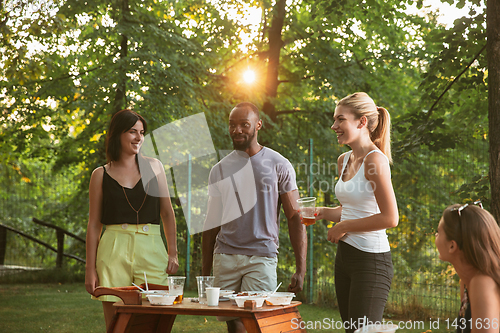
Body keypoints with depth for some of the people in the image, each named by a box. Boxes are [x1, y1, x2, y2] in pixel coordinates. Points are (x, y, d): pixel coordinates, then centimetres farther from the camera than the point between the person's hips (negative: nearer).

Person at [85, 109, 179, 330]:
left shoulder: (154, 167, 11)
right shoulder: (101, 175, 6)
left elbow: (167, 213, 13)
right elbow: (94, 224, 6)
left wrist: (173, 253, 5)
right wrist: (90, 268, 1)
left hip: (151, 250, 1)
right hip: (114, 251, -1)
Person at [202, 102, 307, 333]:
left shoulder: (279, 166, 3)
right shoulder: (219, 170, 12)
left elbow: (295, 218, 1)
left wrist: (301, 269, -7)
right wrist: (205, 272, 12)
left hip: (262, 257, -3)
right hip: (225, 257, 3)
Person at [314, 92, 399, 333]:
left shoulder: (375, 160, -14)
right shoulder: (344, 160, 12)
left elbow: (390, 218, -20)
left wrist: (344, 227, -12)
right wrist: (322, 212, 7)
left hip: (371, 260, -9)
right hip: (344, 256, 9)